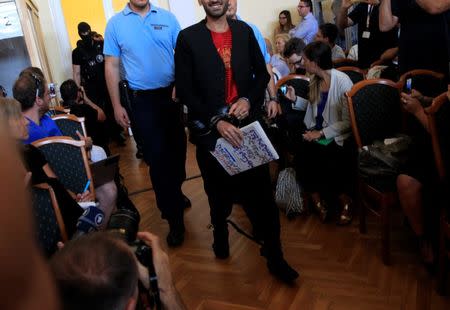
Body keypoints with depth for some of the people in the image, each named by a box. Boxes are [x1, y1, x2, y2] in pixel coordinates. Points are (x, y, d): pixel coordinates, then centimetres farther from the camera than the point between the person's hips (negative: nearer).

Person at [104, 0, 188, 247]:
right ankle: (174, 217, 10)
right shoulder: (115, 23, 0)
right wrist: (116, 106, -1)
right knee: (157, 156, -1)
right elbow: (112, 66, 1)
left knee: (177, 149, 14)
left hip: (173, 94, 2)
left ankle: (176, 192, 40)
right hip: (143, 99, -2)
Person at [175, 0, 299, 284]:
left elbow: (262, 73, 10)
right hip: (209, 129, -1)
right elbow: (185, 89, -8)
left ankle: (275, 256, 14)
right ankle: (220, 234, 46)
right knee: (219, 191, 17)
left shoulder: (245, 31, 6)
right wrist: (216, 122, -17)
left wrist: (249, 100, -9)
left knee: (262, 191, 1)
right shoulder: (188, 38, -4)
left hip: (246, 123, 2)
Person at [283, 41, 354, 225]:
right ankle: (318, 200, 0)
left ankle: (345, 201, 1)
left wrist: (322, 133, -19)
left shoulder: (342, 81, -14)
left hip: (338, 136, -5)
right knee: (301, 159, -21)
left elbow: (348, 121, -15)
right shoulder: (315, 80, 6)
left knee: (328, 164, -28)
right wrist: (295, 99, 7)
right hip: (316, 132, 6)